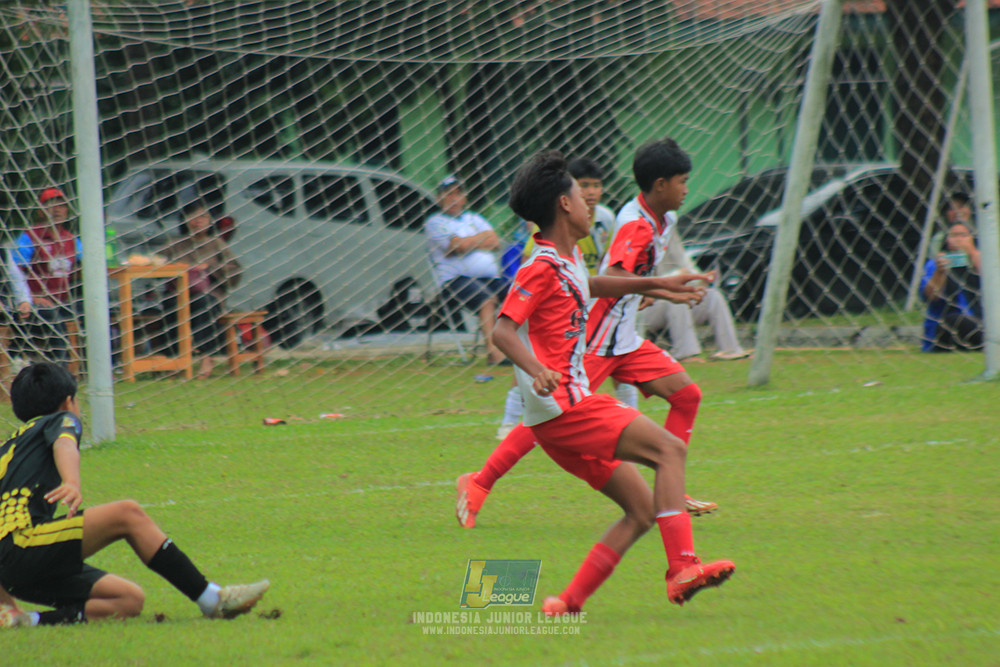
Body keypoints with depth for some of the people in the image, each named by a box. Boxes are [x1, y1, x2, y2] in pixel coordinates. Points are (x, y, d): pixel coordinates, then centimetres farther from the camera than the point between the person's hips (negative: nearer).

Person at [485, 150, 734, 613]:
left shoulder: (570, 259, 17)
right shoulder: (541, 268, -12)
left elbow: (591, 287, 41)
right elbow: (502, 329, -22)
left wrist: (657, 285, 44)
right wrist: (537, 370, -39)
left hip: (573, 406, 10)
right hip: (563, 407, -10)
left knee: (642, 512, 8)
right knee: (669, 449, -18)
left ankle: (569, 604, 6)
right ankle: (682, 568, -26)